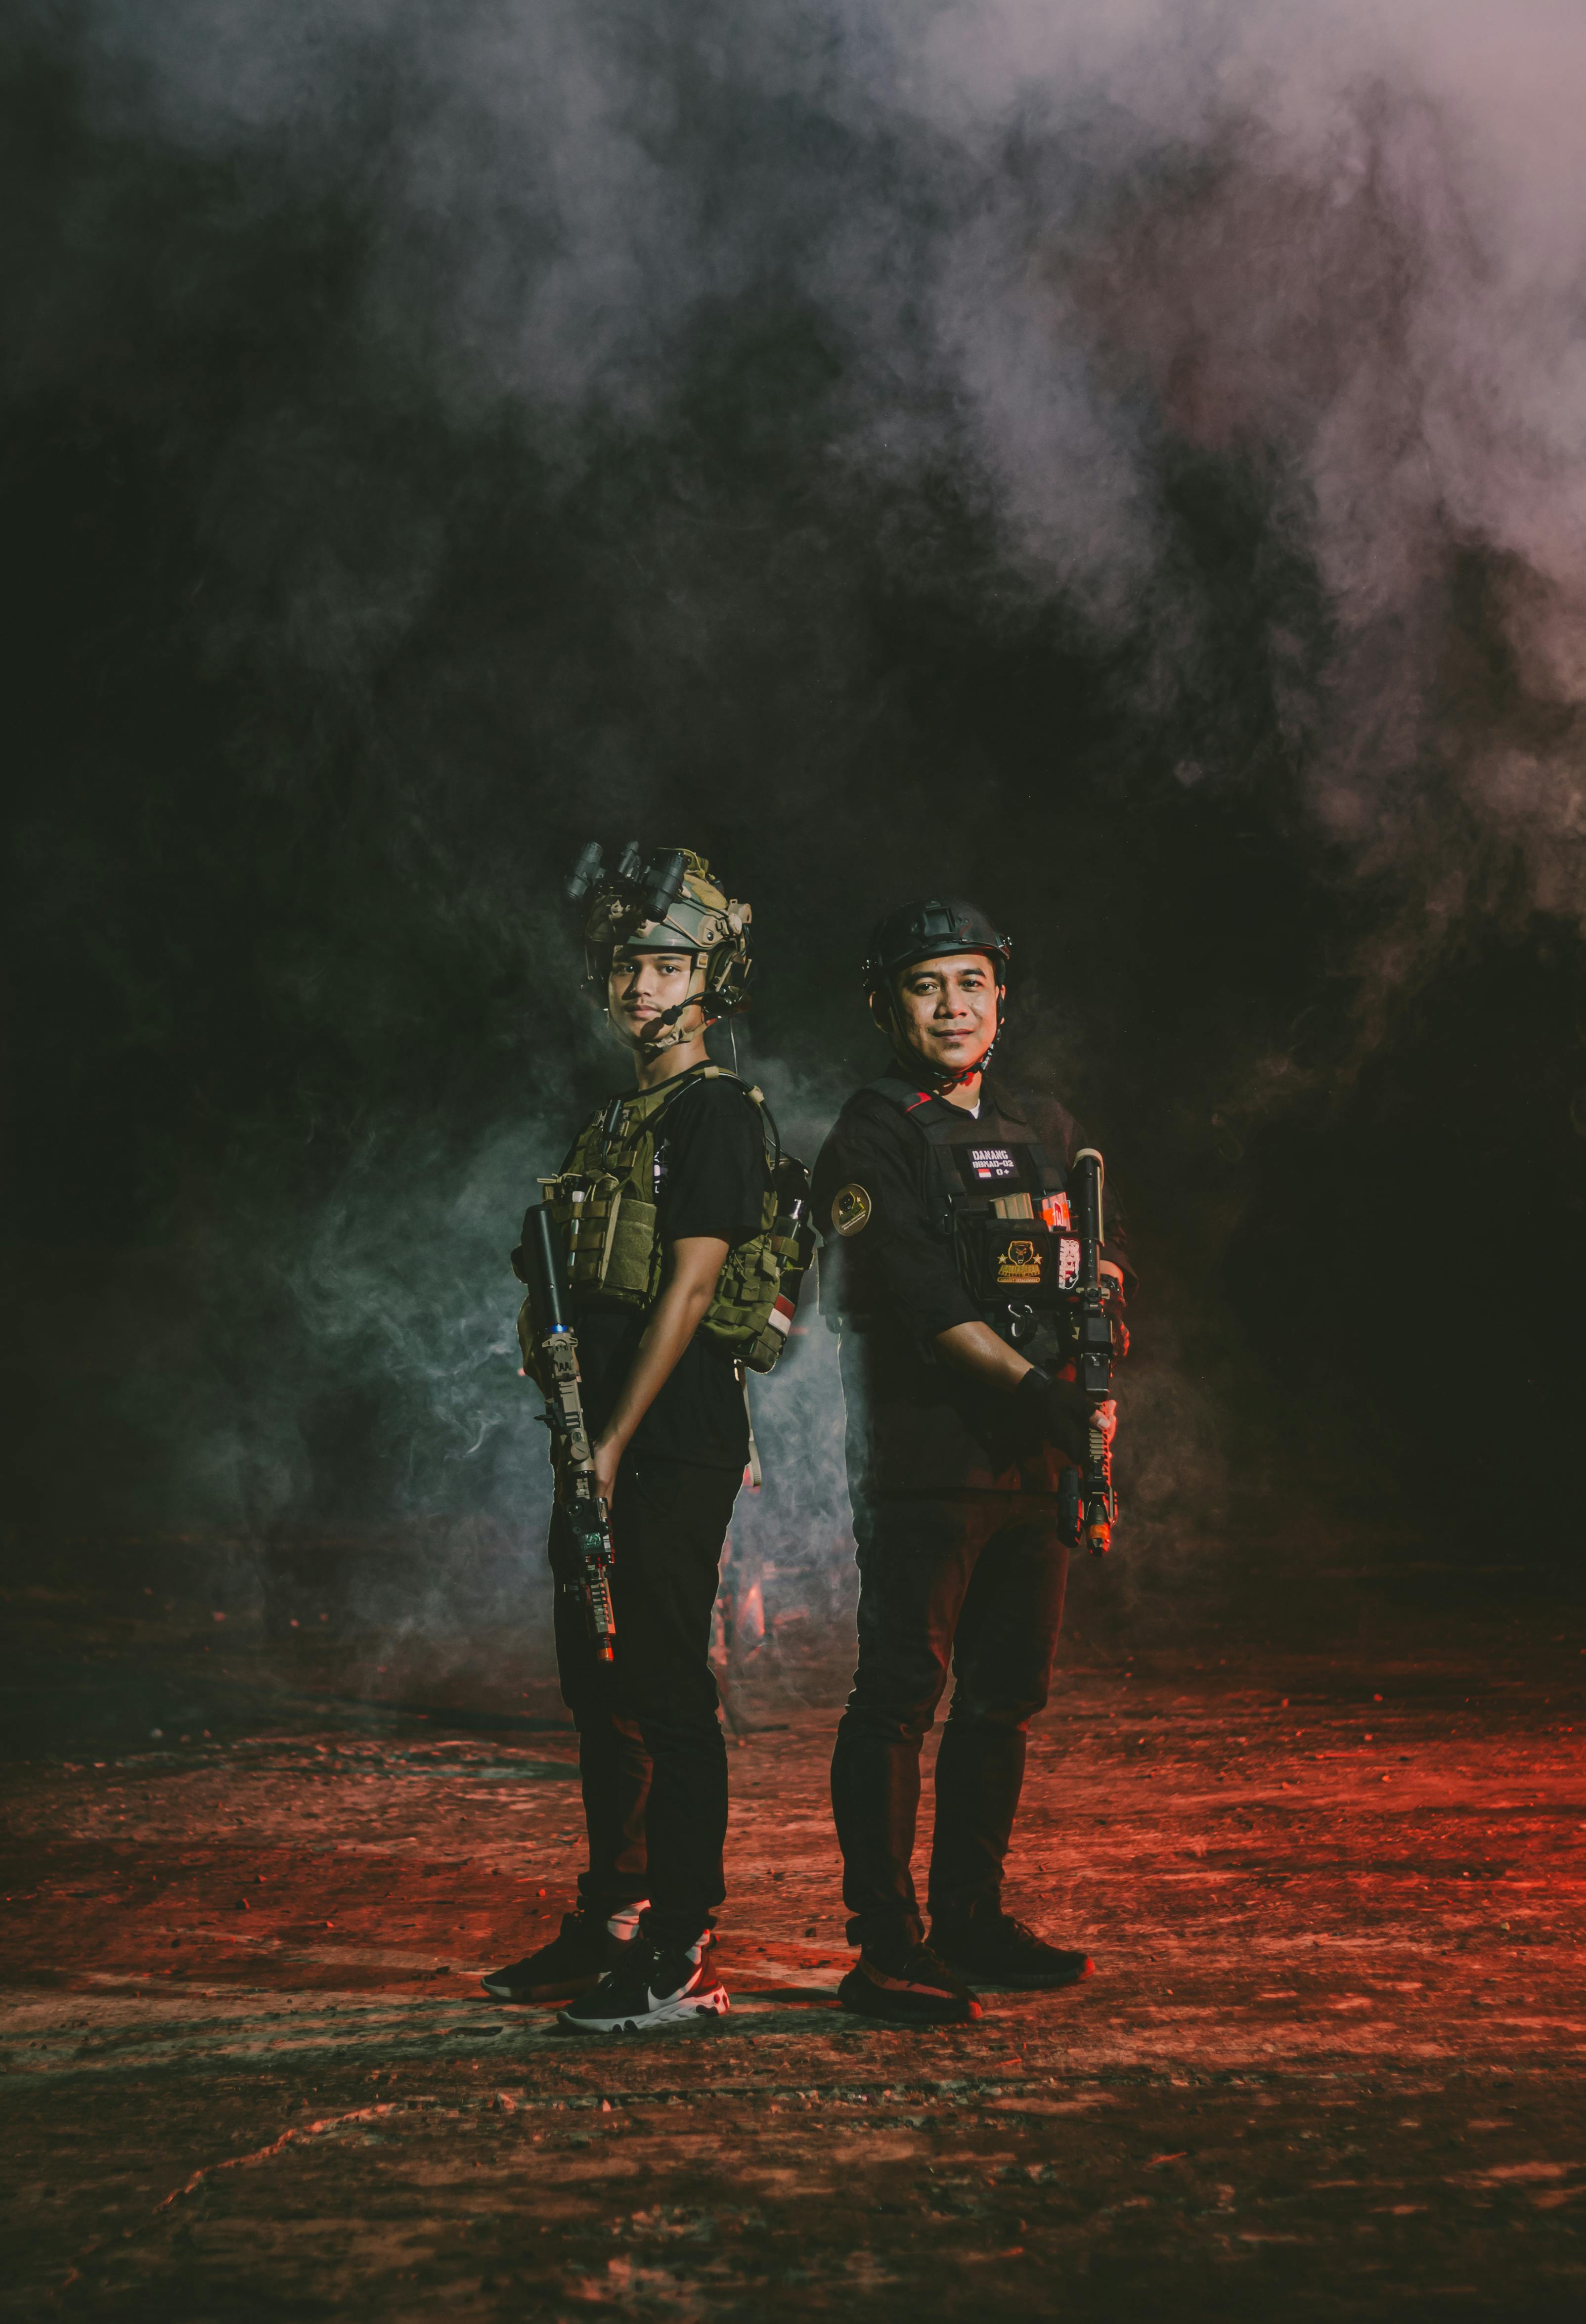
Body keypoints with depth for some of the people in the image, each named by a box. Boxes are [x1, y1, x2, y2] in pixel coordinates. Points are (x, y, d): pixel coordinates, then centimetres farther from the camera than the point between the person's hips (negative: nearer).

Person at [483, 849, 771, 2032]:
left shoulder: (717, 1112, -9)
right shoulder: (615, 1121, 18)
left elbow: (688, 1289, -16)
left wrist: (613, 1446, -18)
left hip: (675, 1448, -9)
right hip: (605, 1451, 9)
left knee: (668, 1693, -7)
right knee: (600, 1690, 15)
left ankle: (681, 1957, -2)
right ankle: (611, 1922, 26)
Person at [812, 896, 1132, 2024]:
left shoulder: (1047, 1129, 16)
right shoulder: (872, 1140, -5)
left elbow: (1100, 1264, 18)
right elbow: (923, 1302, -16)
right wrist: (1039, 1390, -24)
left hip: (1035, 1463, 7)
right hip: (923, 1458, -7)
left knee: (1008, 1694, 13)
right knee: (901, 1695, -6)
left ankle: (972, 1916, 24)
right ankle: (885, 1945, -2)